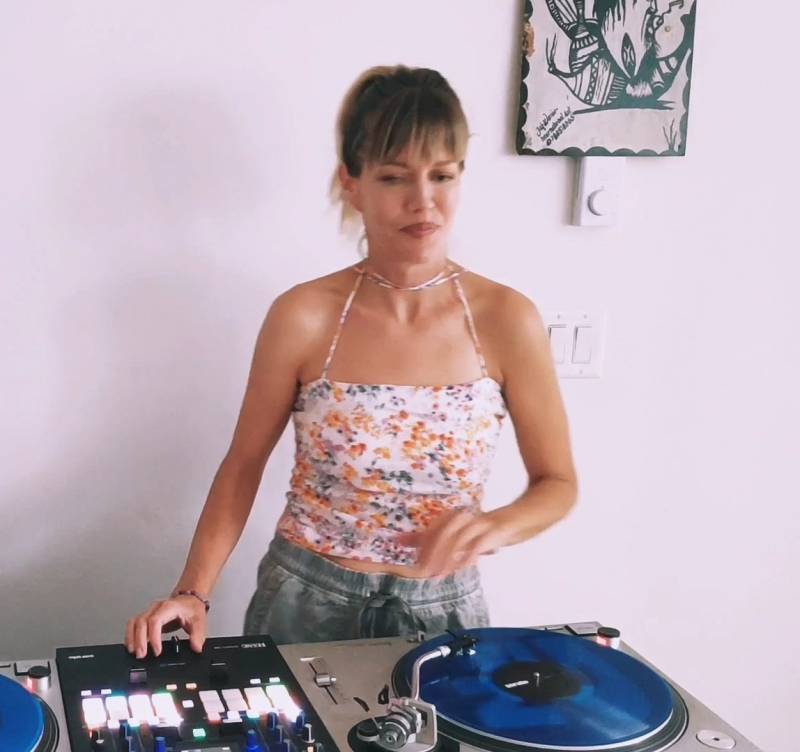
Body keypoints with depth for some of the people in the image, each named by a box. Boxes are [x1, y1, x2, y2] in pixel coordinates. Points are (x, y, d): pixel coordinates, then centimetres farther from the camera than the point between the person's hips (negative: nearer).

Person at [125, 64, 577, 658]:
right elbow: (244, 463, -1)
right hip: (306, 603, 0)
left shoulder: (506, 320, -12)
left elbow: (558, 484, -3)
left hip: (442, 610, 1)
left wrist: (495, 527, -22)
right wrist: (194, 592, -11)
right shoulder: (303, 317, -13)